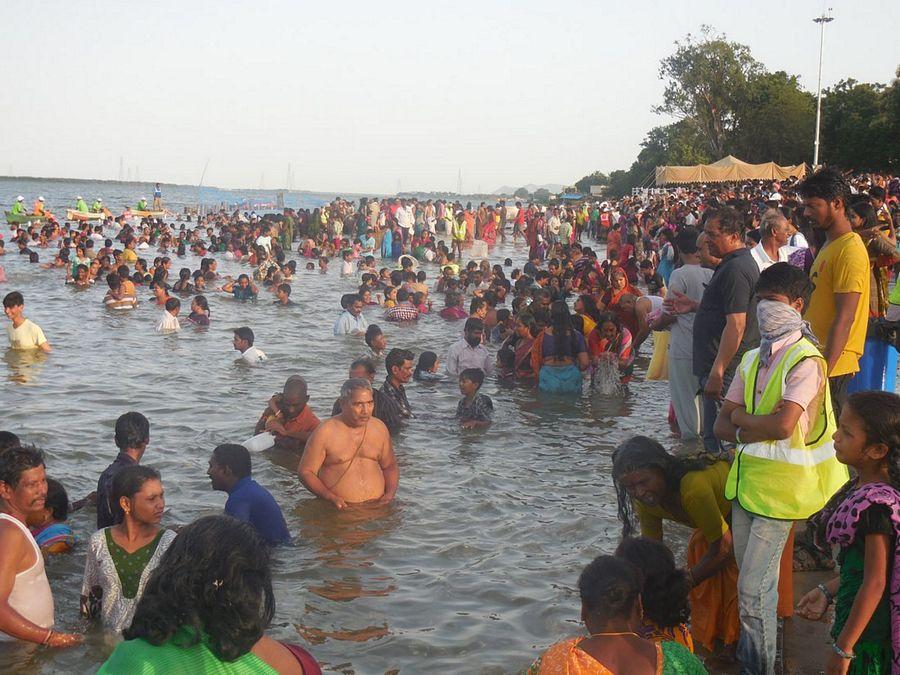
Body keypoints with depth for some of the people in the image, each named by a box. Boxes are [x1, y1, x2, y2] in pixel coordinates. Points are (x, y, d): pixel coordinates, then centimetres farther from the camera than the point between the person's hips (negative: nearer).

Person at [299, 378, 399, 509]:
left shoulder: (379, 428, 11)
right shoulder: (324, 433, -3)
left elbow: (390, 466, 22)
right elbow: (305, 471, -1)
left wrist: (390, 493, 4)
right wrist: (331, 497, -14)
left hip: (377, 507, 3)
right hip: (340, 509, -3)